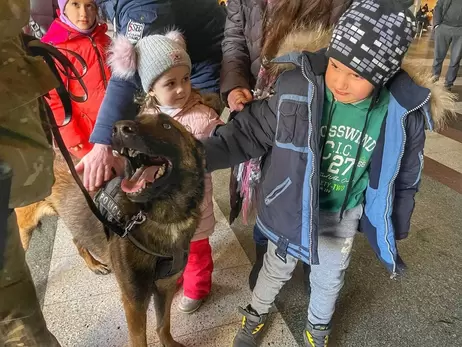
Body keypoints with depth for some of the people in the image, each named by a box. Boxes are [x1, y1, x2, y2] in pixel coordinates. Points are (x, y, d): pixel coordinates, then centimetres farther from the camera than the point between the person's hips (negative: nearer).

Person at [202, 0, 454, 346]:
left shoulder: (404, 113, -19)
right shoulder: (298, 86, -25)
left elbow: (404, 178, -3)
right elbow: (251, 131, -14)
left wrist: (394, 231, 6)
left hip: (342, 217, 2)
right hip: (292, 209, -1)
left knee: (329, 280, 26)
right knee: (277, 269, 24)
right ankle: (256, 313, 56)